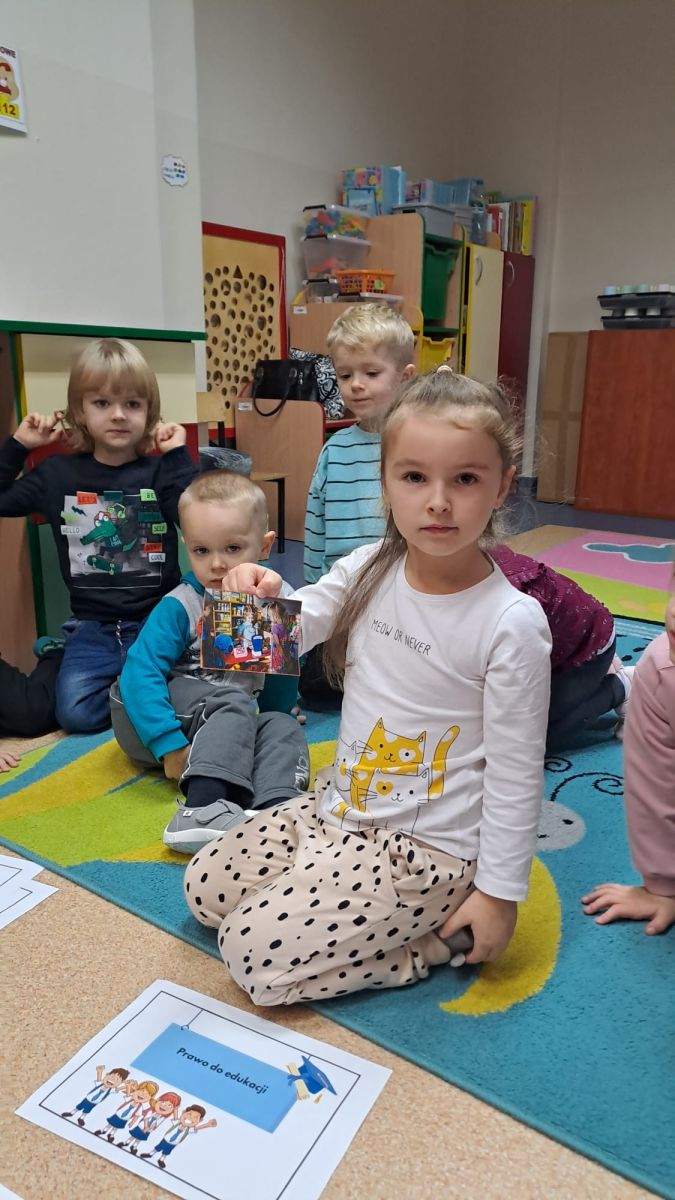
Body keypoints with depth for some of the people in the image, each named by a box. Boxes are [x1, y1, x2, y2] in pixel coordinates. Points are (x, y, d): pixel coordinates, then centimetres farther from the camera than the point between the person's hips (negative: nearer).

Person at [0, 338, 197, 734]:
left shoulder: (159, 472, -3)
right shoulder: (59, 473, 5)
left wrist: (179, 457, -16)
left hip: (158, 621, -1)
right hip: (93, 626, 2)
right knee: (74, 712, -18)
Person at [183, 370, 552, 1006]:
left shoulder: (513, 623, -22)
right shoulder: (370, 569, -6)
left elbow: (515, 772, -15)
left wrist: (501, 892, -9)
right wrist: (265, 596, -29)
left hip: (427, 847, -6)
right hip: (340, 801, 7)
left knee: (256, 956, -9)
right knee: (204, 888, 14)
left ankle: (443, 935, 6)